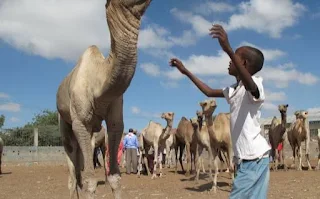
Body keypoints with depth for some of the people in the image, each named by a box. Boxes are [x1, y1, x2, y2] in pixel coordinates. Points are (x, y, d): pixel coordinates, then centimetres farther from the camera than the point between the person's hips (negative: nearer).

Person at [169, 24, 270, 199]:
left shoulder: (256, 84, -11)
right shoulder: (233, 89, 16)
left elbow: (248, 83, -36)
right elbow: (209, 92, 30)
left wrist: (229, 50, -50)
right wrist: (186, 72, 28)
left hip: (255, 159, -9)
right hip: (244, 159, 9)